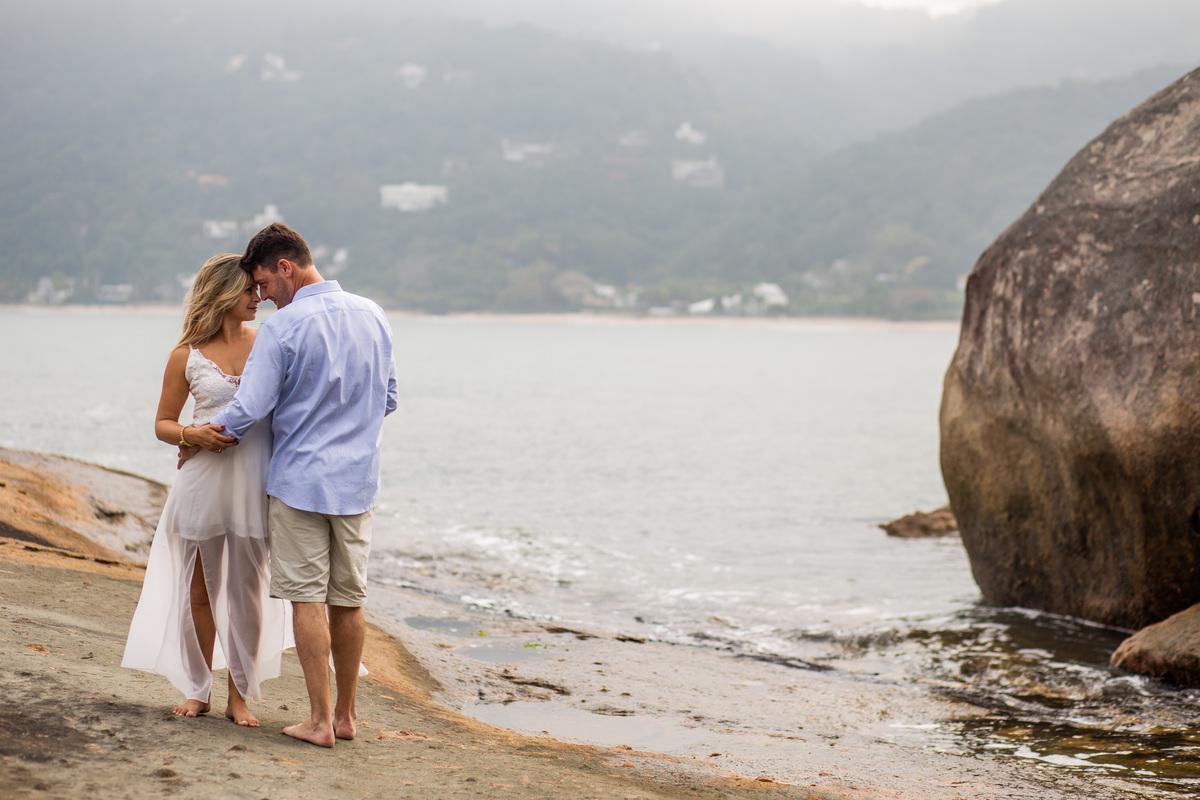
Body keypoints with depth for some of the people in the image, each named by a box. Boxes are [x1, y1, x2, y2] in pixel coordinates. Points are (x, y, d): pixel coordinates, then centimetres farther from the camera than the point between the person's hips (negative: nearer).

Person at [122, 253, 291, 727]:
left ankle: (239, 695, 15)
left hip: (255, 483, 1)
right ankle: (198, 690, 23)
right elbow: (163, 424, 7)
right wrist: (192, 435, -14)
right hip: (204, 480, -1)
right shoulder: (188, 356, 1)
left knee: (248, 591, 4)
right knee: (200, 590, 8)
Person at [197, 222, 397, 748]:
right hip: (358, 480, 5)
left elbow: (250, 410, -13)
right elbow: (388, 400, 13)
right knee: (348, 600, 11)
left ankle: (319, 720, 0)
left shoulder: (281, 328, -14)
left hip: (300, 481, -5)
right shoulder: (373, 316, 4)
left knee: (308, 599, 0)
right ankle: (346, 714, 19)